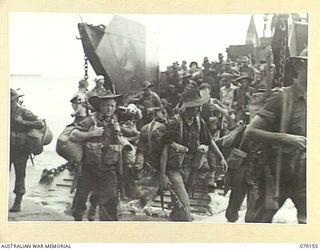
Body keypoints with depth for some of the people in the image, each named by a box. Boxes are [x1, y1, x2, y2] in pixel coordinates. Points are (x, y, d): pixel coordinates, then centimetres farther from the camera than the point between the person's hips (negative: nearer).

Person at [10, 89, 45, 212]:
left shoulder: (24, 113, -7)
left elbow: (41, 124, -17)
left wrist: (23, 122, -19)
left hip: (21, 150, -4)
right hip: (8, 149, 5)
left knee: (20, 176, 2)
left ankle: (18, 203, 10)